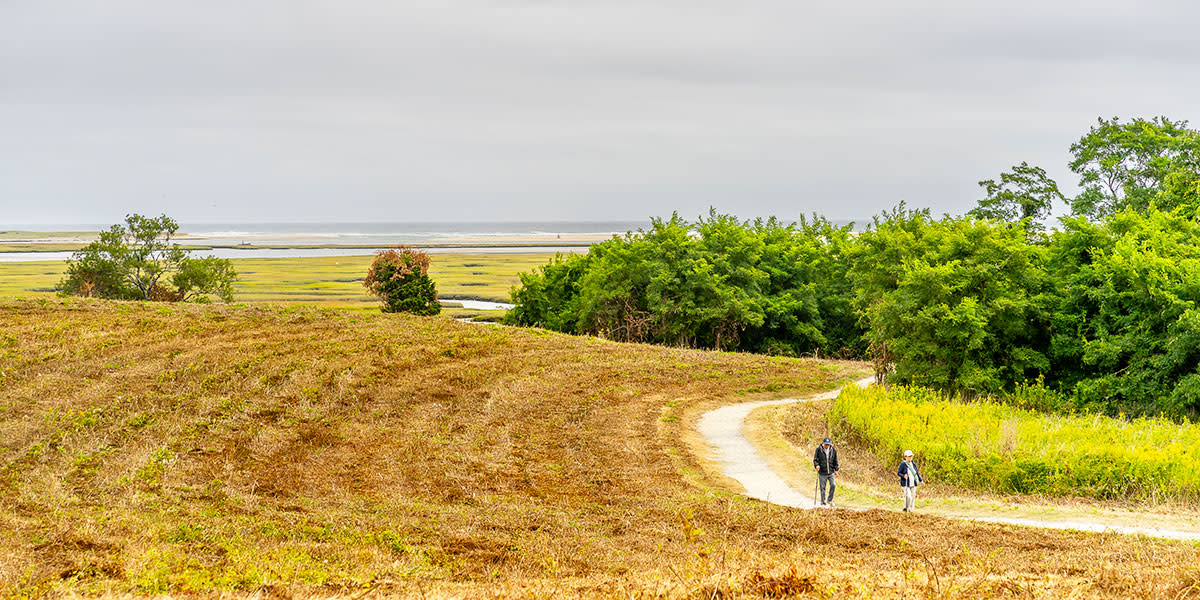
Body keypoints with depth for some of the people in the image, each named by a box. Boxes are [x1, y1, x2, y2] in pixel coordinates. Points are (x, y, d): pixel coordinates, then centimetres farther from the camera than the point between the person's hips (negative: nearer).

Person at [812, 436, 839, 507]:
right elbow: (815, 459, -3)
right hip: (822, 472, -2)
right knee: (822, 488, 1)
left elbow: (835, 461, 12)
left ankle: (829, 500, 9)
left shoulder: (833, 450, 4)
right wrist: (816, 465, -23)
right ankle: (823, 502, 12)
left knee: (833, 485, -9)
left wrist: (836, 469, 7)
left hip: (831, 472, 2)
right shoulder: (819, 450, -4)